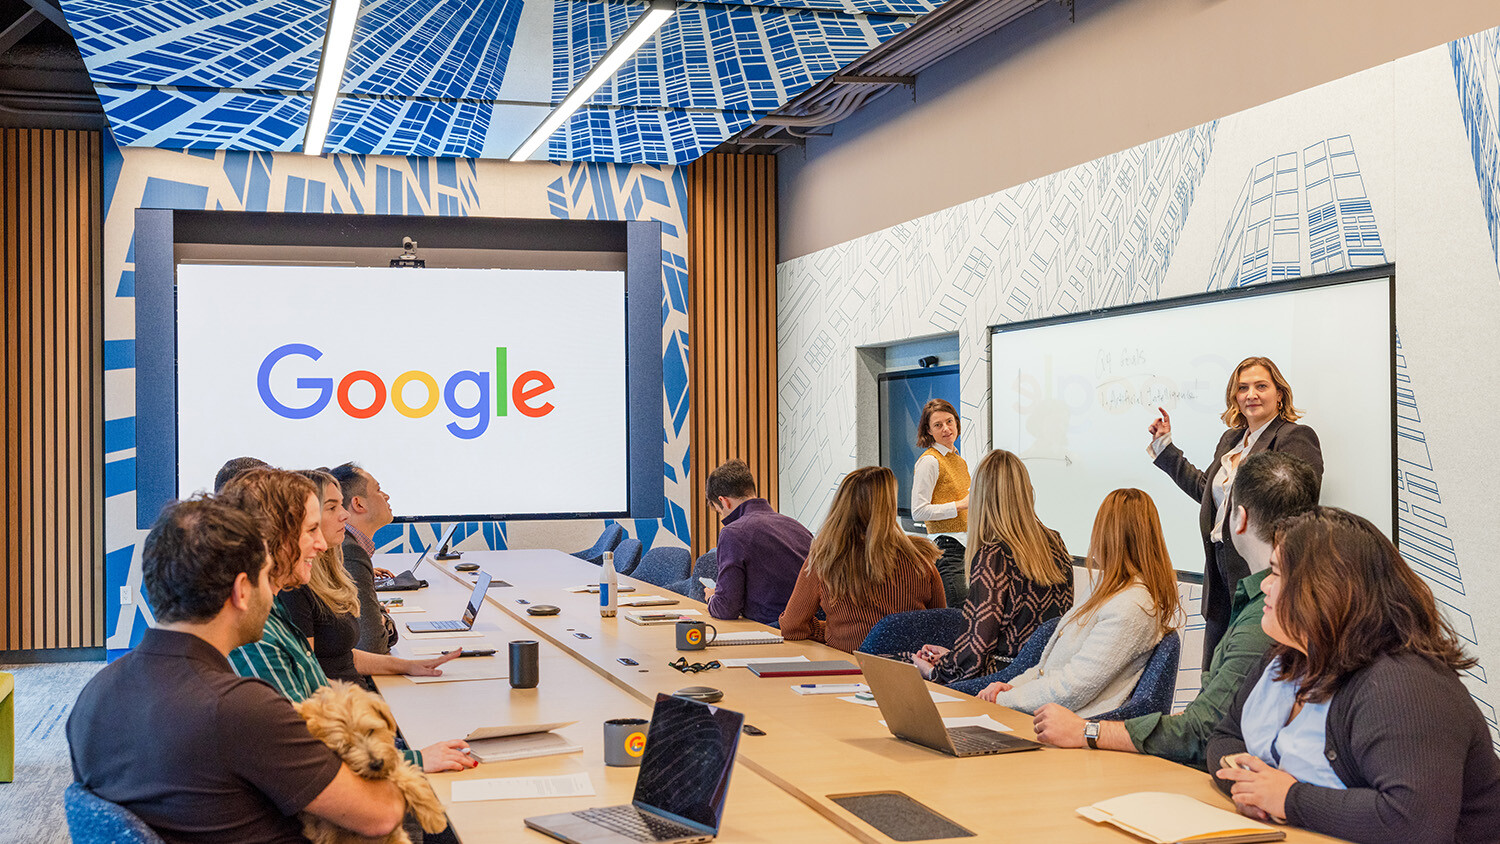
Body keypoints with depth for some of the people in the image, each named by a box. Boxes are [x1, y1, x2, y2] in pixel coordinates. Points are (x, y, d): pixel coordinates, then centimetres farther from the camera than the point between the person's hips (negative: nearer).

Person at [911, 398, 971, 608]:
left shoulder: (959, 461, 19)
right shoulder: (929, 461, -8)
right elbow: (918, 512, -15)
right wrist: (960, 505, -15)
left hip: (965, 544, 8)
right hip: (945, 544, -8)